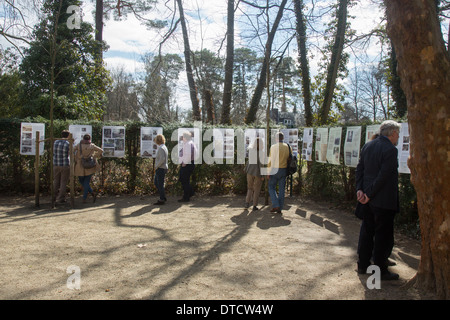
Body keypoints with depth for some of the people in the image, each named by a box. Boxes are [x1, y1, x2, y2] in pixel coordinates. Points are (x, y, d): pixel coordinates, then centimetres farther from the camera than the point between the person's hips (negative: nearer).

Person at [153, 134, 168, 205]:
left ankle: (162, 200, 6)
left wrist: (156, 166, -14)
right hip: (161, 168, 10)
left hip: (160, 169, -10)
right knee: (156, 183, 17)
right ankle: (163, 197, 23)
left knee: (160, 184, -2)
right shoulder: (164, 147, 13)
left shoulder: (161, 148, -17)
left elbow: (162, 159, -25)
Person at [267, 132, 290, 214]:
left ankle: (275, 205, -4)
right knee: (281, 189, 8)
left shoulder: (274, 147, -9)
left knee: (271, 187, 8)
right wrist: (287, 171, 13)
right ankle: (280, 208, 11)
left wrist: (269, 172, -8)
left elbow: (271, 160, -12)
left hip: (275, 169, -4)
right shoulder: (287, 147, 5)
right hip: (284, 170, 4)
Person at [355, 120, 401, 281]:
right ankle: (381, 270, 14)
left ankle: (362, 265, 25)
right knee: (383, 235, 4)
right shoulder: (390, 150, -17)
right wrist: (369, 194, -14)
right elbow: (383, 176, -21)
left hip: (369, 200, 8)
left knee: (366, 231, 16)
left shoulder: (367, 146, 7)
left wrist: (359, 189, 1)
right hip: (383, 201, -7)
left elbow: (359, 169, 6)